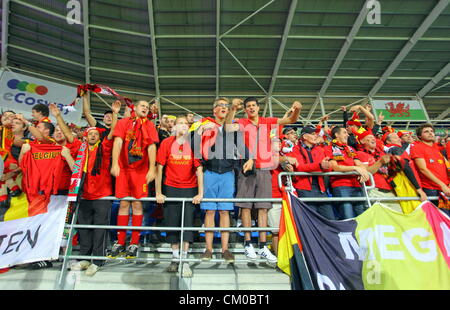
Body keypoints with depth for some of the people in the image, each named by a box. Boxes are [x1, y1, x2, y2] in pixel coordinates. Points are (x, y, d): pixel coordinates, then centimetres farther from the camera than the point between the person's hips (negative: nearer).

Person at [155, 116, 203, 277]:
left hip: (189, 189, 0)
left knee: (188, 222, -5)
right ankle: (175, 258, 22)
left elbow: (199, 169, -4)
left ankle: (184, 261, 3)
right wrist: (158, 193, -7)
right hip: (170, 188, 1)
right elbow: (159, 168, -4)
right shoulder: (166, 143, -3)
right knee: (171, 222, 6)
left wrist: (200, 193, -10)